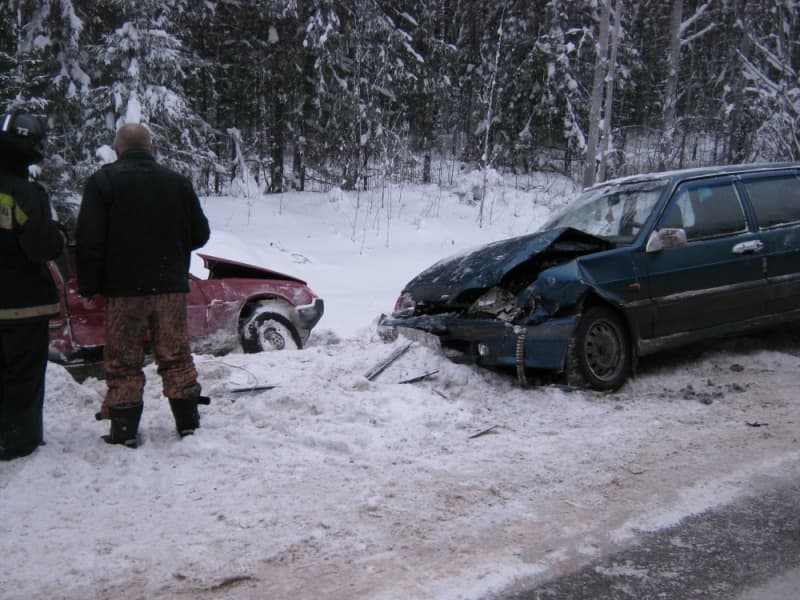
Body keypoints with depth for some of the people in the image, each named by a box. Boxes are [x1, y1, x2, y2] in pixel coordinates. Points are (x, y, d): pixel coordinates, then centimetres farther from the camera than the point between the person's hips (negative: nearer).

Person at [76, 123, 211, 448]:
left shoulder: (103, 181, -6)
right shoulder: (177, 182, 4)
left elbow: (89, 241, -10)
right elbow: (199, 235, 7)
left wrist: (88, 286, -1)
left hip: (123, 290, -3)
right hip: (170, 287, 3)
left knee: (123, 363, 5)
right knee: (176, 357, 12)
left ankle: (124, 431, 7)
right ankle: (188, 422, 18)